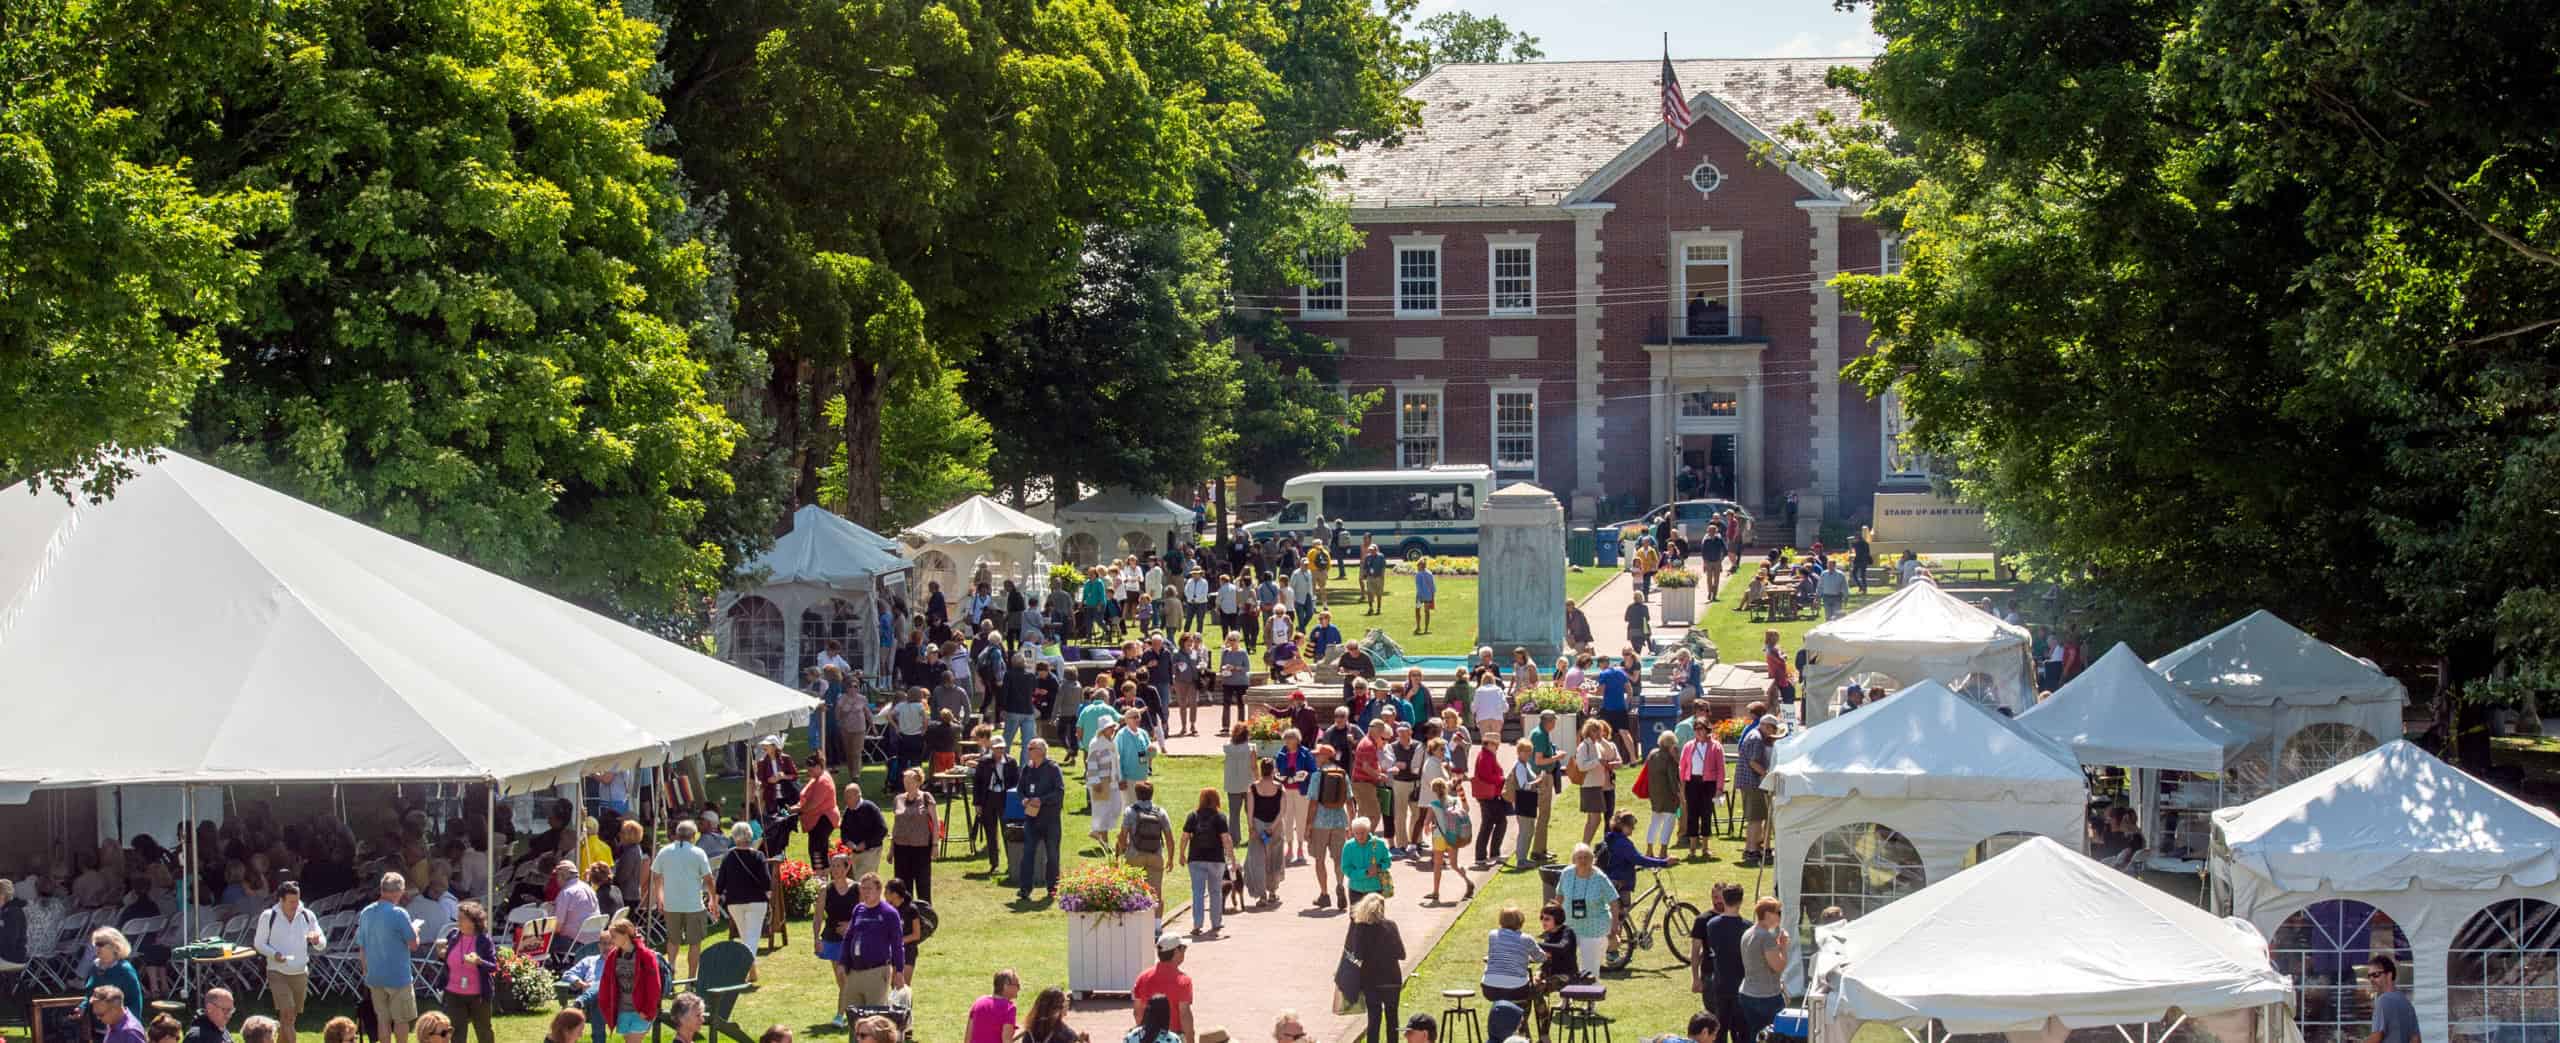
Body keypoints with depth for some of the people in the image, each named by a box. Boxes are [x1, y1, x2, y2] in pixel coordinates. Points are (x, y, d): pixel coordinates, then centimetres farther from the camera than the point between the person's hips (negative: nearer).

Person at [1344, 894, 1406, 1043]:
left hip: (1369, 979, 1)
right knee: (1391, 1016, 12)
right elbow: (1401, 954, -6)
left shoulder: (1358, 926, -8)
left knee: (1374, 1017, 7)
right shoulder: (1389, 926, -9)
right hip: (1390, 979, -1)